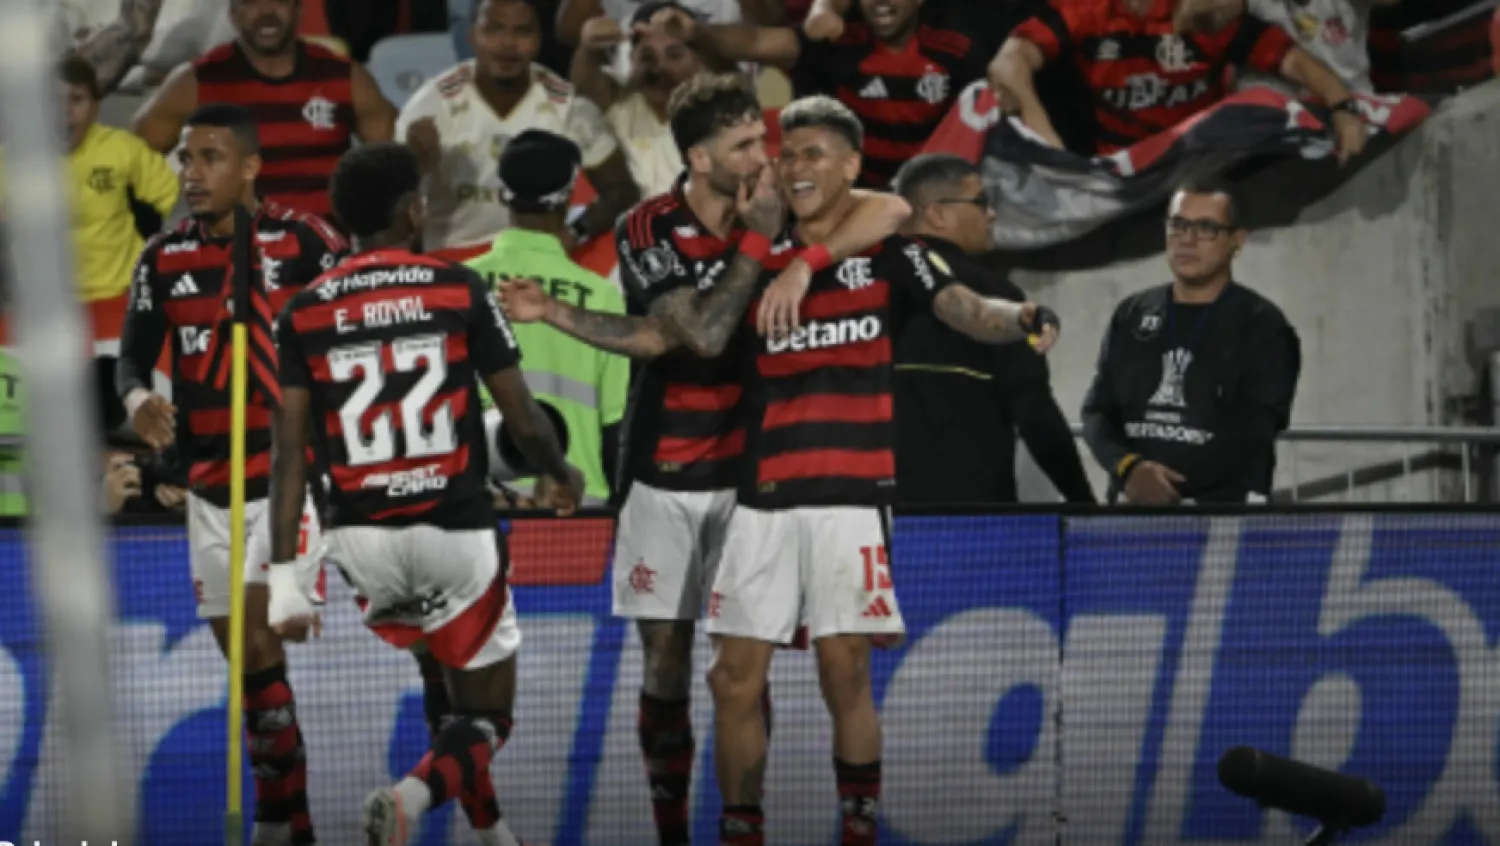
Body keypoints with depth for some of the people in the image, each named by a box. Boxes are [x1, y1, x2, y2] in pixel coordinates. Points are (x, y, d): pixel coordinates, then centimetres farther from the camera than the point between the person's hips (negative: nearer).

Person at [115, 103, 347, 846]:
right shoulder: (164, 259, 6)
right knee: (243, 657, 9)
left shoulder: (302, 241, -7)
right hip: (210, 487, 5)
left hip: (291, 472, -5)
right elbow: (134, 353, 9)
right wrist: (137, 399, -12)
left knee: (261, 638, -18)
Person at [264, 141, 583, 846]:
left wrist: (285, 573, -1)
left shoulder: (306, 312, 2)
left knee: (443, 689, 29)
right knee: (484, 721, 6)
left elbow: (290, 451, -3)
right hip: (454, 530, -3)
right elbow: (524, 422, 0)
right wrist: (562, 475, 22)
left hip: (361, 537, 3)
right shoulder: (460, 292, -3)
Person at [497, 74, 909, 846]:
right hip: (665, 474, -1)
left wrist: (807, 261, -27)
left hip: (745, 469, 1)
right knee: (665, 660, 0)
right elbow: (704, 333, -18)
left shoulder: (773, 205, -4)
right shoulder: (646, 232, -8)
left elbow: (889, 210, -15)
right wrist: (756, 240, -18)